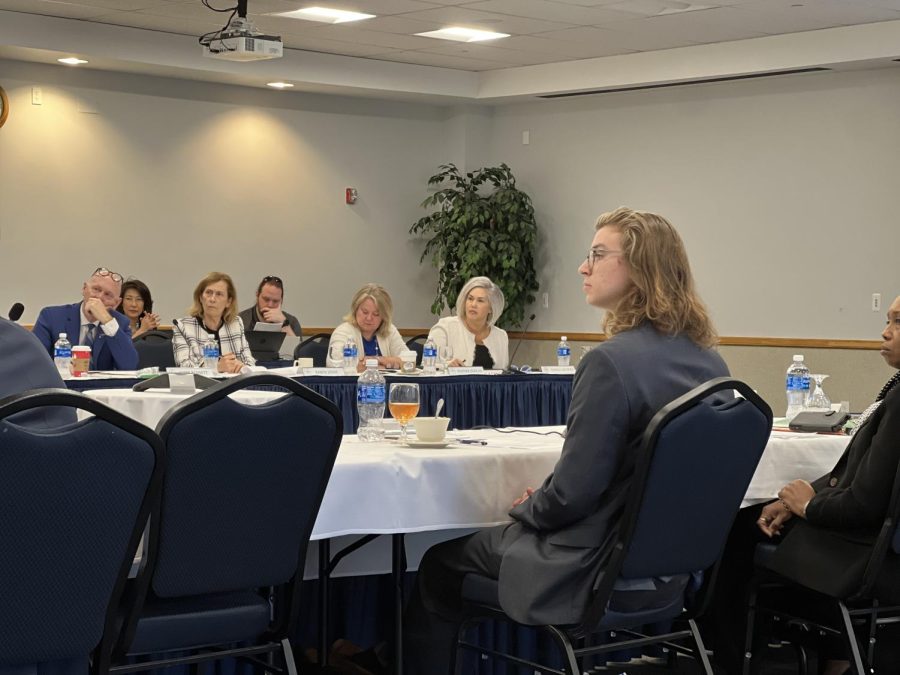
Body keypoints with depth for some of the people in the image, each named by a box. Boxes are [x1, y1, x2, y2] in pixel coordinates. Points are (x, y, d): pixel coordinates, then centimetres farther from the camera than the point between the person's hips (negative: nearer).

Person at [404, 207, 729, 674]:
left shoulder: (612, 361, -25)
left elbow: (572, 493, -23)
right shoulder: (709, 360, 0)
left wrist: (526, 508, -1)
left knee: (440, 562, 14)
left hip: (597, 574, -8)